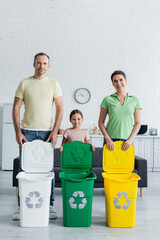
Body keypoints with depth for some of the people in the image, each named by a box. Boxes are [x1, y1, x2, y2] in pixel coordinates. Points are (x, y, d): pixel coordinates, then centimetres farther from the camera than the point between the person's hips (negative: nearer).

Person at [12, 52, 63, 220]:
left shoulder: (54, 84, 6)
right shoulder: (24, 83, 5)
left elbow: (59, 109, 2)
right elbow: (16, 108, 3)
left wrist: (55, 131, -8)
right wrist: (18, 132, -7)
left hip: (46, 132, 0)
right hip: (27, 131, 0)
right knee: (24, 168, 1)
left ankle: (50, 205, 14)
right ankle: (21, 205, 11)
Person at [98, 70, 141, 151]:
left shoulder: (134, 100, 7)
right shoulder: (107, 100, 4)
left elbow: (137, 123, 7)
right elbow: (101, 122, 5)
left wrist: (130, 139, -6)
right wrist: (107, 139, -8)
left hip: (127, 141, 1)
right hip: (110, 141, -1)